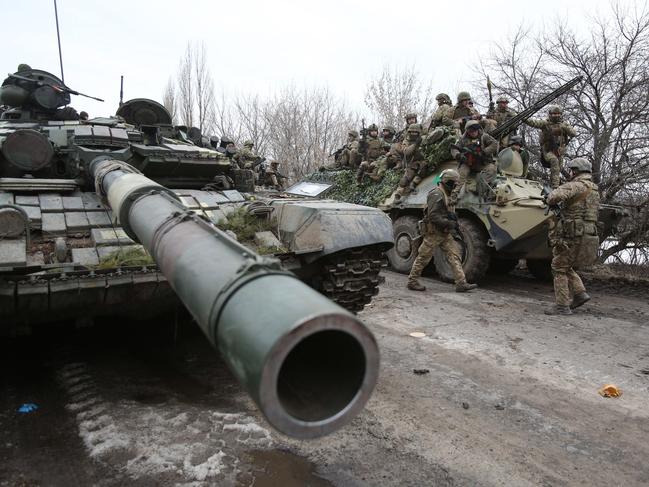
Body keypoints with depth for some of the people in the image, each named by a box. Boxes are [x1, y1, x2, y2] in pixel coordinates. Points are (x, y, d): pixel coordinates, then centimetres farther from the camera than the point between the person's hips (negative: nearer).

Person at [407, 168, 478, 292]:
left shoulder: (444, 194, 15)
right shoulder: (436, 195, -16)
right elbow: (433, 216, -24)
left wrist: (453, 222, 10)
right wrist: (449, 223, -22)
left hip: (445, 233, 10)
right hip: (433, 232, -10)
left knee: (454, 256, 3)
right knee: (423, 257, 1)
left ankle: (461, 283, 3)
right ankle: (412, 281, 12)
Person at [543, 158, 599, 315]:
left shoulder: (576, 186, -12)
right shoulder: (594, 190, 18)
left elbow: (555, 196, -28)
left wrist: (551, 202, -7)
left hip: (572, 234, -9)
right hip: (587, 235, 9)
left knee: (559, 268, 0)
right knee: (566, 267, 22)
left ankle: (562, 305, 1)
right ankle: (579, 293, 13)